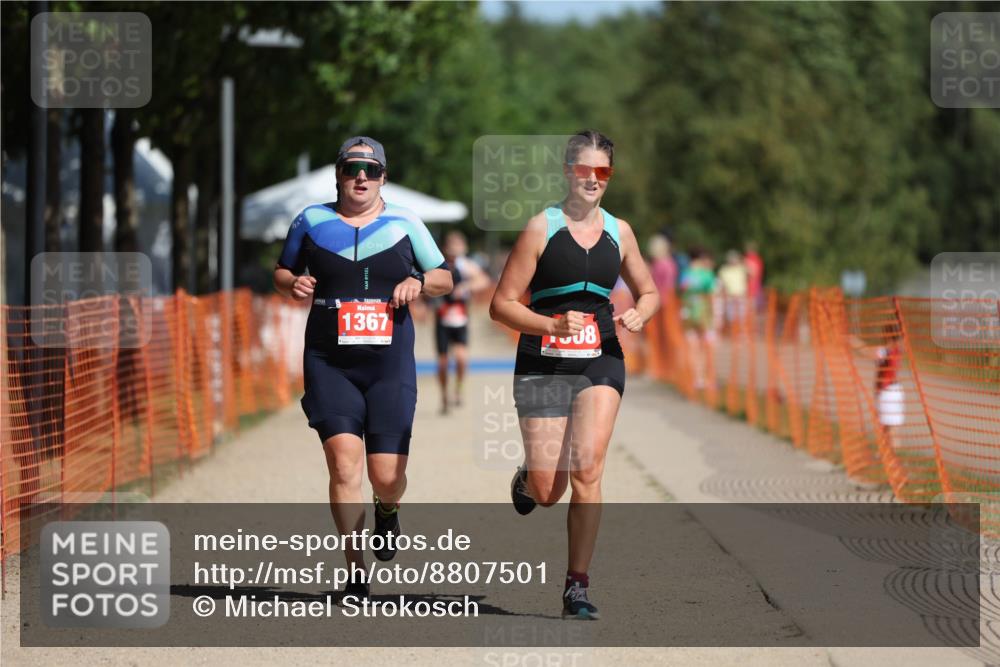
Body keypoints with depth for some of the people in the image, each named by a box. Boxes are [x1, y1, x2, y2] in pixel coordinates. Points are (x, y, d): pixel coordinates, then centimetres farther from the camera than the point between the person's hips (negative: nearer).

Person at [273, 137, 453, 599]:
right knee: (344, 460, -17)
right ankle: (354, 570, -8)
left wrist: (418, 281, -6)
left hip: (391, 366, 0)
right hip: (330, 365, 0)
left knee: (387, 475, -4)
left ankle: (386, 511, 34)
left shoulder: (404, 224, 8)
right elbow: (282, 272, 20)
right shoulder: (311, 221, 8)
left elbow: (445, 278, 16)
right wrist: (293, 284, -3)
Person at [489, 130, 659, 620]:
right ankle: (527, 478, 38)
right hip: (543, 365, -2)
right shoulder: (541, 228, -3)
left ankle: (577, 586, -12)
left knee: (586, 469, -17)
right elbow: (501, 304, -5)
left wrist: (637, 315, -1)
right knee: (547, 494, -2)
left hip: (601, 363, 2)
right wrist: (552, 325, -20)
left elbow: (649, 292, 22)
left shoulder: (618, 231, 9)